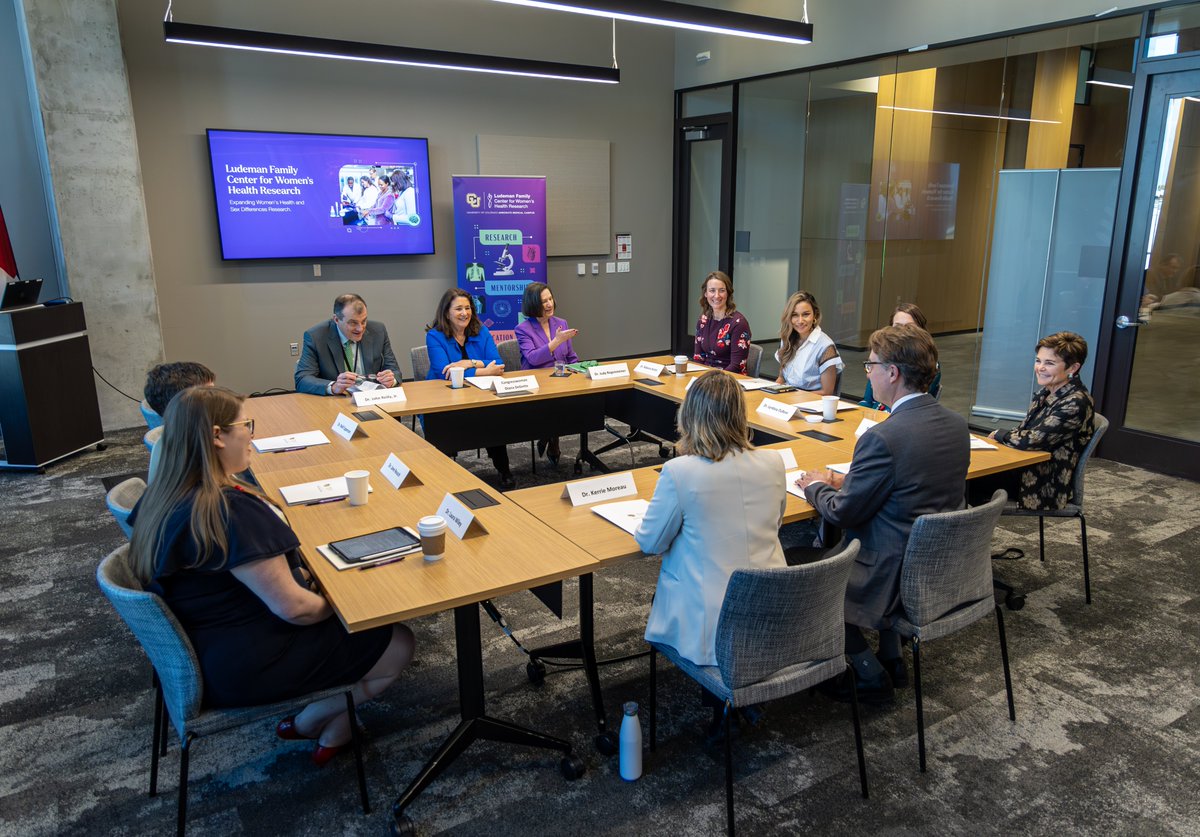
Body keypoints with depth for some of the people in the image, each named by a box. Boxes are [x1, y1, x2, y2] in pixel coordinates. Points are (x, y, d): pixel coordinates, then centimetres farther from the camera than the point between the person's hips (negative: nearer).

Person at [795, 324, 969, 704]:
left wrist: (816, 486, 4)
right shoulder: (957, 425, 0)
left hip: (893, 574, -8)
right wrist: (845, 482, 10)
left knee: (794, 565, 8)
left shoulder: (882, 438, -27)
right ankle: (891, 658, 32)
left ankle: (869, 673, 17)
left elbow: (842, 514, -17)